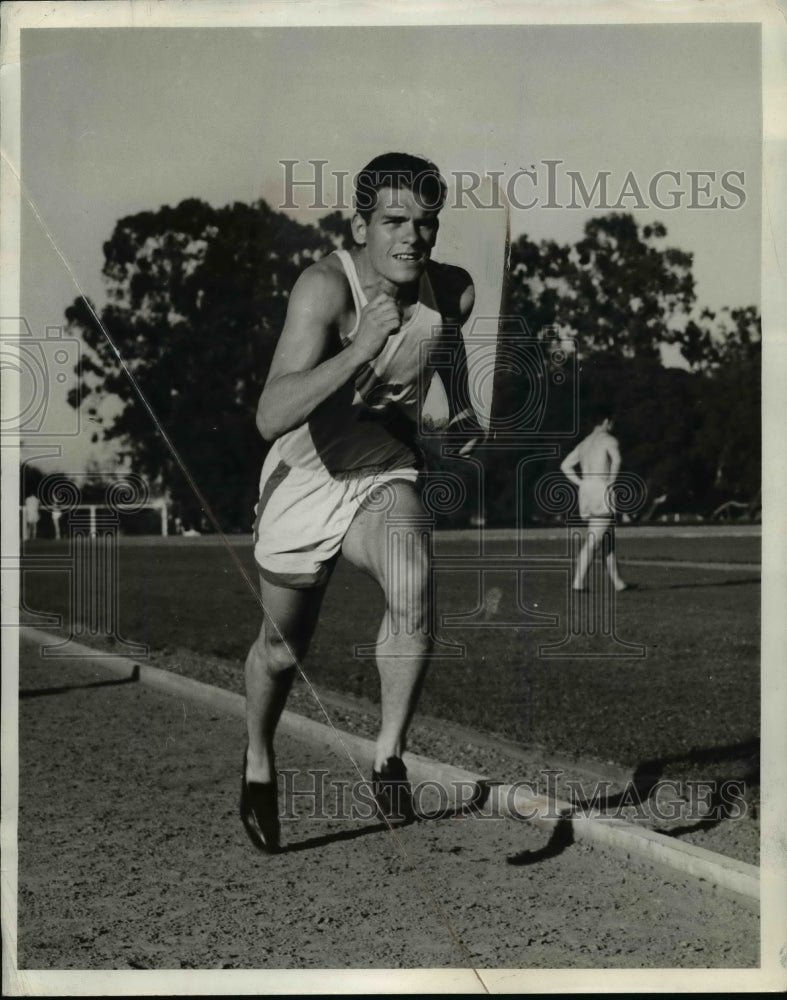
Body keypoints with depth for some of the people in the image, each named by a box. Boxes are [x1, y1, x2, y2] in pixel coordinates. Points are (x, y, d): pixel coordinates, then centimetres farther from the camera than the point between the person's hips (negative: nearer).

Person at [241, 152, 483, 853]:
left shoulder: (454, 291, -12)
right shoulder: (326, 286, -27)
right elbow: (272, 417, -39)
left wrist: (462, 410, 7)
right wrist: (362, 349, -46)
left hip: (386, 477, 2)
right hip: (305, 479, -2)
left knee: (413, 589, -29)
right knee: (284, 645, 15)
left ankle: (388, 757, -8)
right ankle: (259, 763, 45)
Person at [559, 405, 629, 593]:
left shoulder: (584, 443, 20)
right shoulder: (609, 440, -3)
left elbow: (565, 465, 21)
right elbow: (616, 460, -24)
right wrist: (611, 481, -14)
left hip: (586, 494, 8)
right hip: (602, 494, -8)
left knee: (609, 541, 14)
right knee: (592, 541, -11)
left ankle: (617, 582, 16)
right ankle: (578, 583, -17)